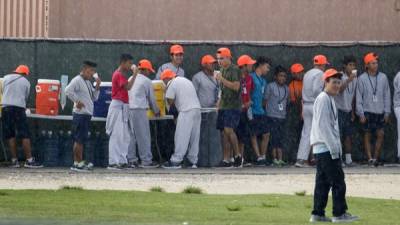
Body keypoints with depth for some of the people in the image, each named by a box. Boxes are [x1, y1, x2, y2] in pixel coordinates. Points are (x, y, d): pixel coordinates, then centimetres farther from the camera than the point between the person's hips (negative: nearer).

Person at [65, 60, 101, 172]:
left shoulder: (88, 82, 20)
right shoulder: (77, 80, -9)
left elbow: (94, 98, 21)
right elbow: (68, 90, -24)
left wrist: (97, 86, 8)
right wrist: (77, 101, -20)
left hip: (87, 114, 10)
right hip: (80, 114, -10)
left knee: (80, 139, 11)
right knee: (79, 139, -8)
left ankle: (78, 162, 15)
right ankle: (78, 163, -7)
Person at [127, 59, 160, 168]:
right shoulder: (147, 81, -2)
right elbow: (151, 98, 5)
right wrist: (156, 111, 21)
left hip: (129, 109, 7)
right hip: (140, 109, -7)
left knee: (132, 136, 10)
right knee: (144, 136, -2)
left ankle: (131, 160, 10)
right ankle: (146, 160, -1)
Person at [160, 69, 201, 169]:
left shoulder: (172, 84, -1)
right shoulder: (186, 80, 25)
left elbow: (170, 101, -3)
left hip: (186, 111, -8)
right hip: (197, 108, 8)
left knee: (181, 137, -7)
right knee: (194, 137, 10)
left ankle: (176, 161, -8)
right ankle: (192, 161, 13)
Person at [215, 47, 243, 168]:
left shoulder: (234, 70, -8)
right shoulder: (222, 70, 17)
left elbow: (236, 86, -18)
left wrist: (222, 79, -18)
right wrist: (219, 102, 18)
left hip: (233, 106, -8)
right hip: (223, 106, 8)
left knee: (228, 129, -18)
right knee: (224, 132, 4)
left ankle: (237, 155, -4)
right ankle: (226, 160, 5)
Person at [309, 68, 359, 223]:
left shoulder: (330, 99, 19)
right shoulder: (323, 99, -12)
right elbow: (322, 125, -19)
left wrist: (336, 146, 15)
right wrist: (334, 148, -20)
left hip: (321, 148, 10)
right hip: (326, 148, -10)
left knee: (323, 182, 10)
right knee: (337, 180, -8)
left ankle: (318, 214, 12)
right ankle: (339, 214, -7)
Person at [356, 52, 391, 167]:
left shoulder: (383, 77, 2)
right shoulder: (362, 79, -4)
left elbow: (387, 95, 6)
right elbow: (359, 97, -3)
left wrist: (387, 112, 2)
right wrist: (361, 114, -7)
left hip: (380, 112, 2)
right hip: (367, 111, -2)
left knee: (381, 134, -2)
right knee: (367, 135, 1)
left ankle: (376, 157, 7)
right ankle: (370, 158, 3)